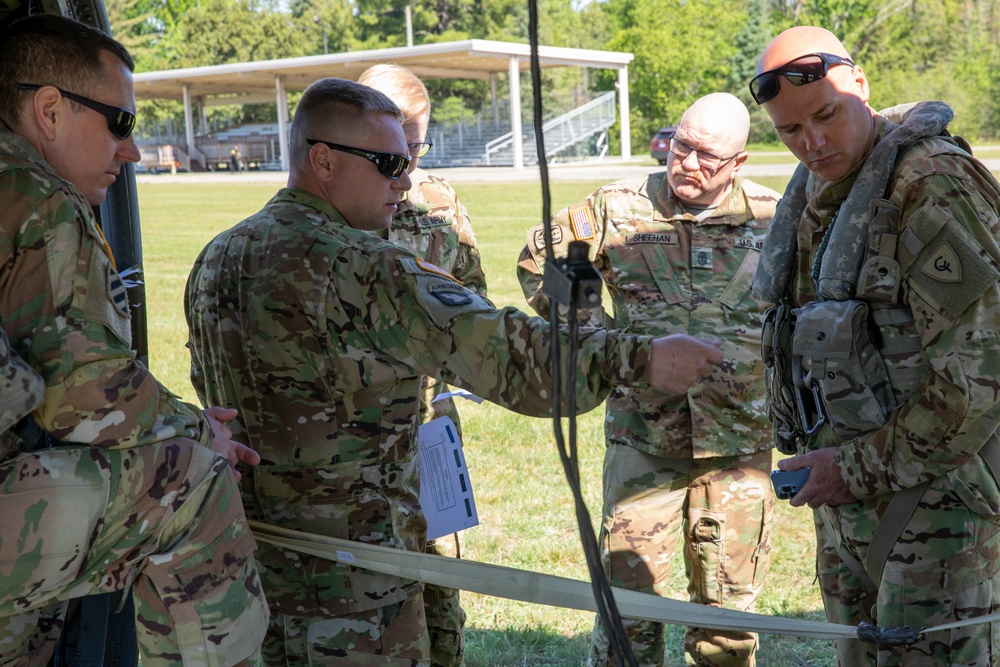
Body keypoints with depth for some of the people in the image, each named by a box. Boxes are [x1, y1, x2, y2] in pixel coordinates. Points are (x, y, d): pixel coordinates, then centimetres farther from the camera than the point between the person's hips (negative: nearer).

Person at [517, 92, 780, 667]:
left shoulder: (772, 216, 2)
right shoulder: (620, 207, 1)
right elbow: (539, 259, 13)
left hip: (739, 442, 1)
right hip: (644, 437, 0)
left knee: (730, 601, 10)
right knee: (629, 595, 2)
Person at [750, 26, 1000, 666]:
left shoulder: (934, 187, -19)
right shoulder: (813, 192, 8)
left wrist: (861, 469, -17)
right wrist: (820, 459, 9)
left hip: (935, 488, -8)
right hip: (847, 486, 8)